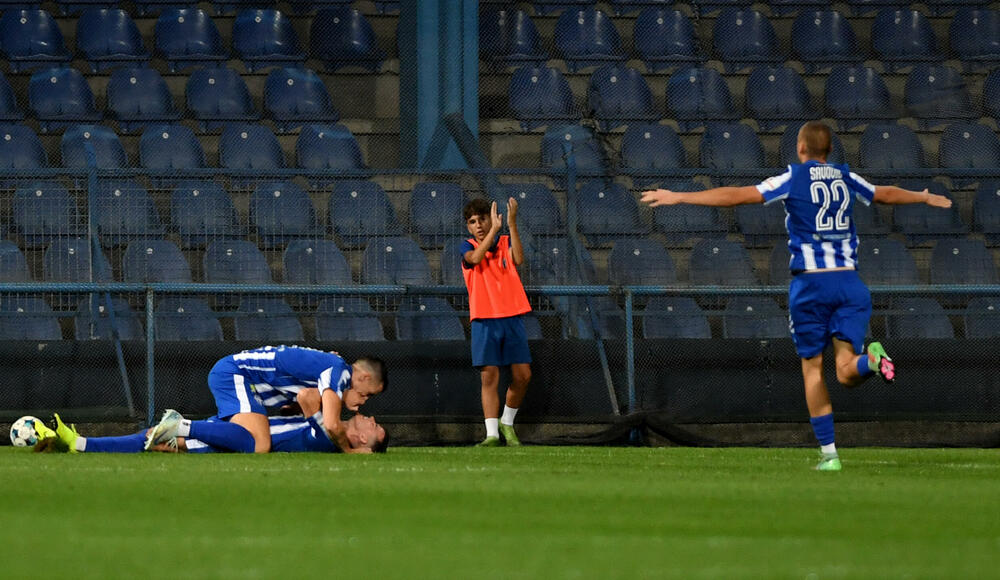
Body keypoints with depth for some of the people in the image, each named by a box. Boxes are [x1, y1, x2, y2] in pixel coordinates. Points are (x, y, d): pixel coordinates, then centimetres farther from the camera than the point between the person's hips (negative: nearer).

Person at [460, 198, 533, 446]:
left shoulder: (506, 242, 9)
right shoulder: (467, 247, 5)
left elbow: (518, 259, -12)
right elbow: (476, 258, -19)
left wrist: (512, 224, -19)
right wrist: (495, 229, -22)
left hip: (512, 318, 2)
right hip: (485, 321, -2)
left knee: (522, 375, 0)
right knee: (489, 377, -8)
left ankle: (507, 423, 20)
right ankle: (491, 433, -8)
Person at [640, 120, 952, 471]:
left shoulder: (794, 178, -1)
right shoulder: (846, 179, 12)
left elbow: (738, 196, -5)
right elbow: (887, 194, 30)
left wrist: (679, 197, -2)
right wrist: (925, 198, 50)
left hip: (810, 282, -3)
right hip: (848, 279, 3)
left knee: (812, 368, 8)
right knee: (847, 372, -1)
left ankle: (828, 452, 4)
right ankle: (872, 359, -37)